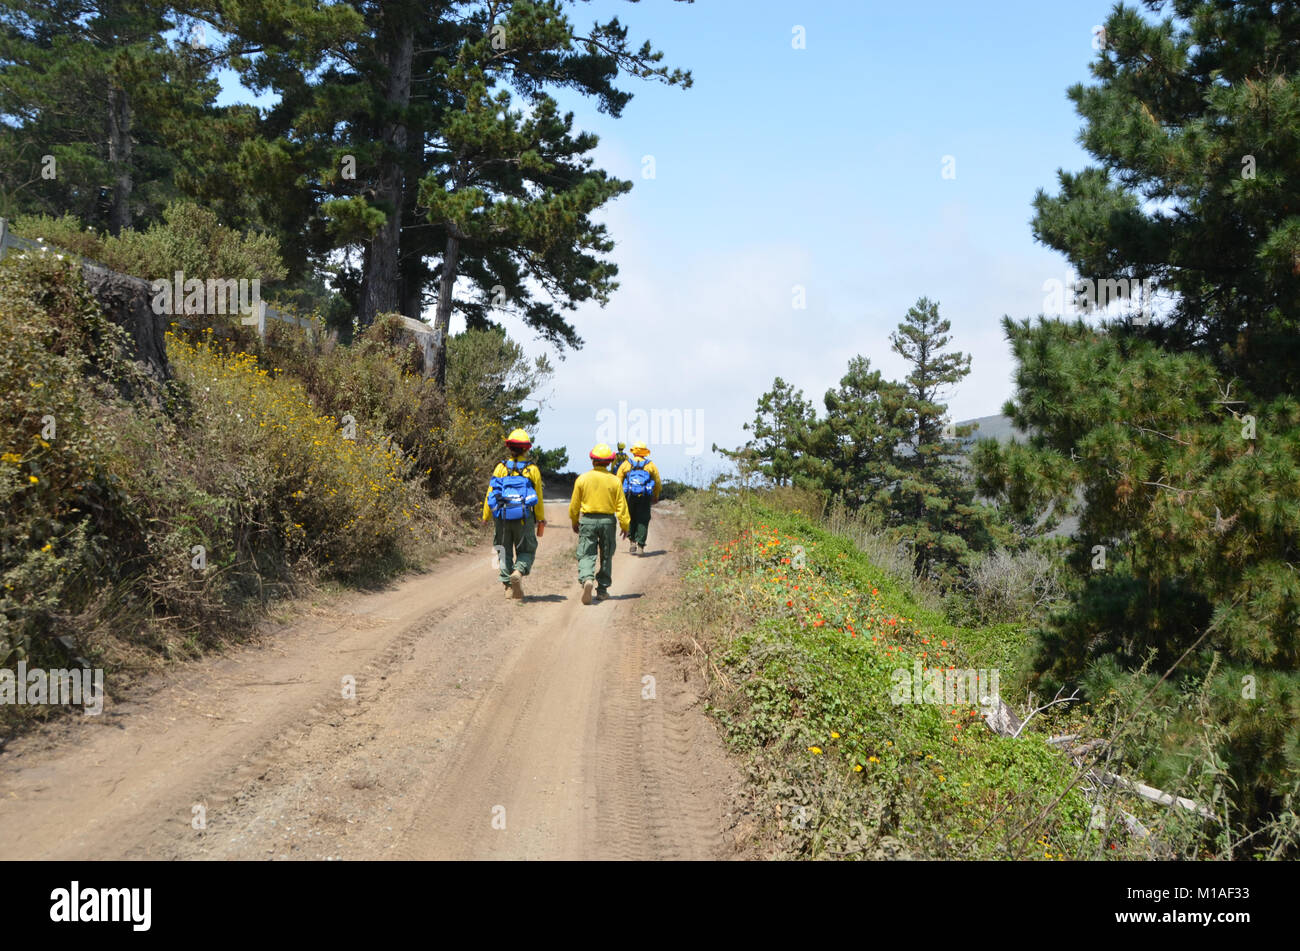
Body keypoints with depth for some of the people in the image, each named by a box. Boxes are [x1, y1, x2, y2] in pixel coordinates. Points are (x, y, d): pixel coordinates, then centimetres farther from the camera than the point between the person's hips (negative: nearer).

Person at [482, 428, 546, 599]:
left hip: (502, 517, 1)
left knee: (505, 552, 12)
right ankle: (518, 572, -20)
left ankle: (508, 586, 4)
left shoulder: (501, 467, 2)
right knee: (526, 551, 9)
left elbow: (491, 493, 1)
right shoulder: (532, 469, 0)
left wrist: (486, 518, 7)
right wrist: (541, 521, 10)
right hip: (524, 517, -1)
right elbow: (538, 497, 2)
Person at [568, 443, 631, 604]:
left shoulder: (582, 479, -3)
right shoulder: (614, 481, -4)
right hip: (608, 520, 1)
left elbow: (574, 505, 3)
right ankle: (602, 589, 19)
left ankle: (586, 579, -28)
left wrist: (574, 522, 17)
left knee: (586, 554, -1)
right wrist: (625, 525, 5)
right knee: (606, 556, 14)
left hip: (587, 520, -1)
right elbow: (621, 505, -4)